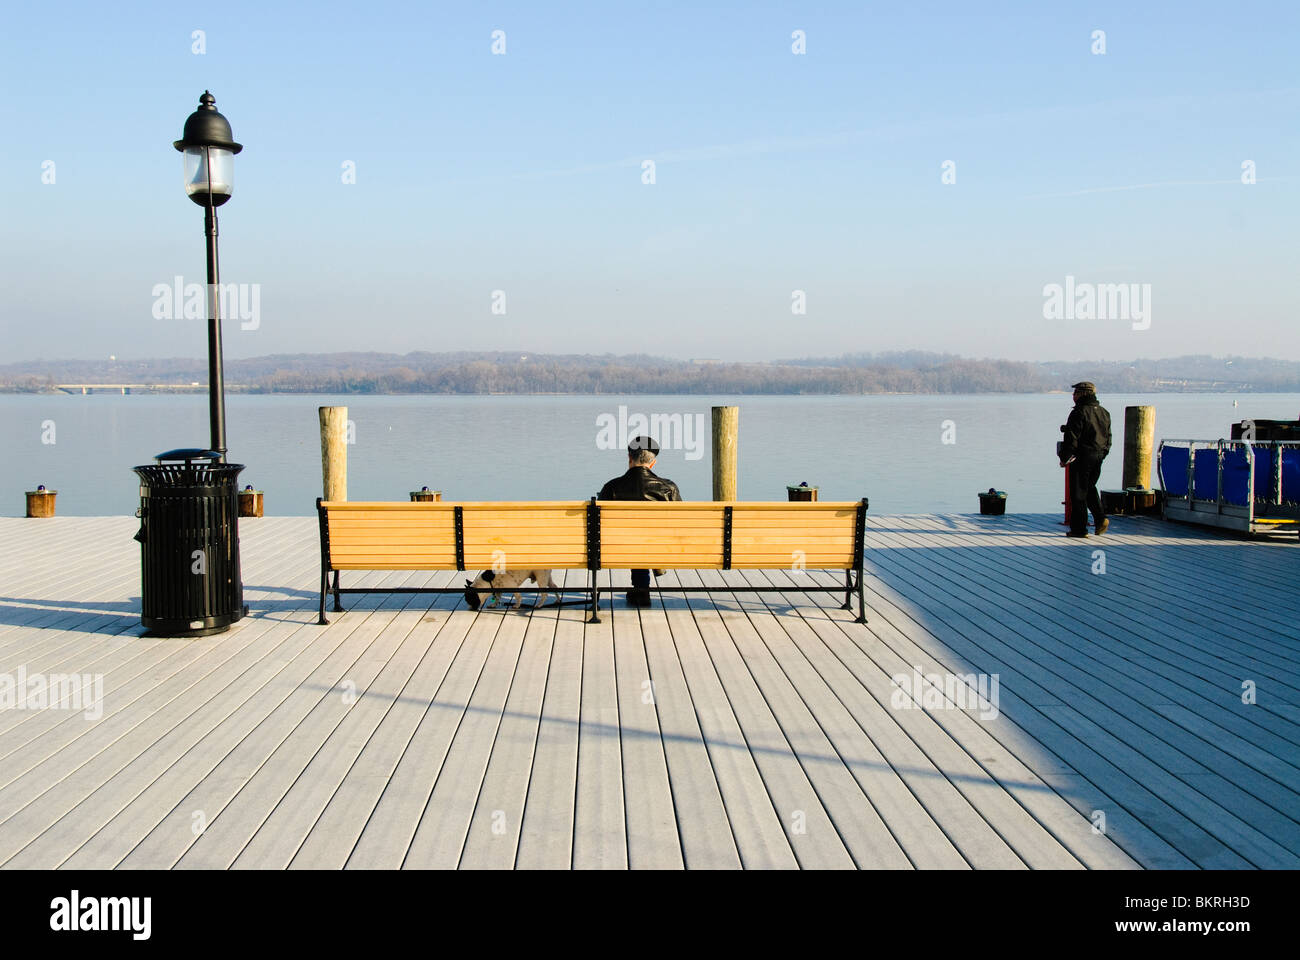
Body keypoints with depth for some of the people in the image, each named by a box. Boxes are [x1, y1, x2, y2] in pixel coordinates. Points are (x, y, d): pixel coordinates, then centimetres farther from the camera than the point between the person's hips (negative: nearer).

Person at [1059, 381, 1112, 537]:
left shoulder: (1079, 413, -14)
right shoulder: (1104, 412, 11)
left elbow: (1071, 439, -16)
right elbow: (1108, 438, 16)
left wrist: (1064, 458, -7)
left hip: (1082, 458, -8)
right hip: (1098, 458, 8)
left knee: (1078, 493, 0)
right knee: (1089, 489, 21)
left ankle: (1079, 529, 3)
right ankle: (1100, 519, 6)